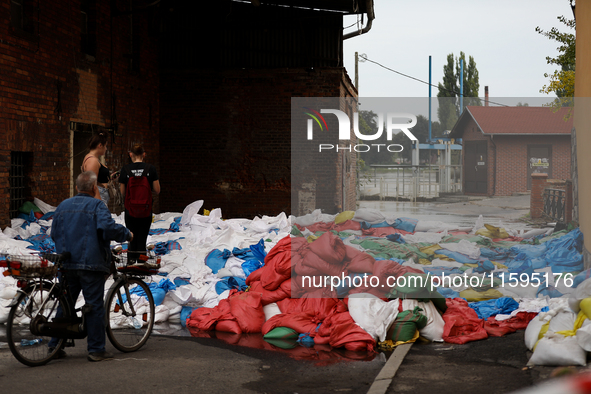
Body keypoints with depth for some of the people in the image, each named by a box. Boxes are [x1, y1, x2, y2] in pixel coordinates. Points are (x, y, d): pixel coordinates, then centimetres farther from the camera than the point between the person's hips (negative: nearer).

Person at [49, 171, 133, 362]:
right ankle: (96, 350, 1)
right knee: (94, 306, -1)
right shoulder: (96, 206, -6)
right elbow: (108, 227, -21)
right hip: (91, 263, -6)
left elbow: (54, 234, 18)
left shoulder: (62, 206, 14)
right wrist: (127, 234, -6)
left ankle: (55, 346, 16)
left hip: (66, 265, 6)